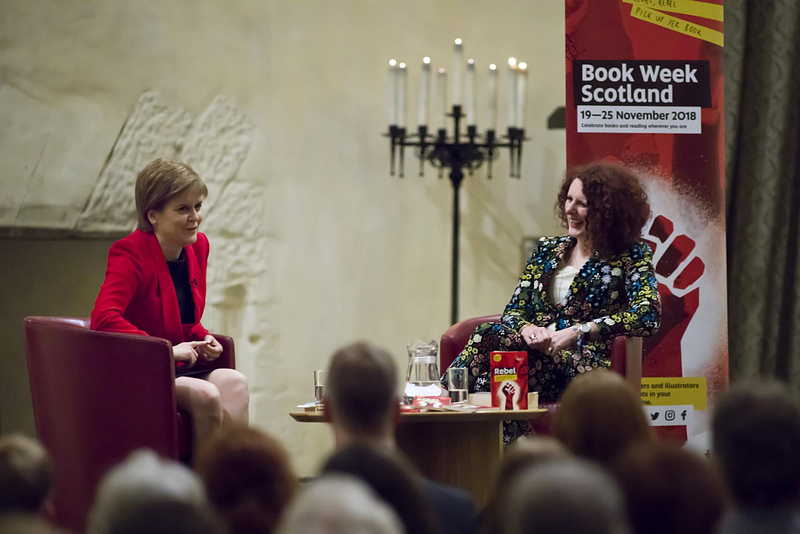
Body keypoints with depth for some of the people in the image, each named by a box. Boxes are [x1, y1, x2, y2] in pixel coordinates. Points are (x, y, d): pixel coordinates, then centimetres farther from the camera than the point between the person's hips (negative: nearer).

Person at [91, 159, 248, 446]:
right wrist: (167, 350, -27)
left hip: (181, 369, 7)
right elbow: (104, 318, -30)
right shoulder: (131, 254, -14)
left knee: (234, 383, -23)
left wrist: (202, 337, 3)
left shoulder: (198, 246, 10)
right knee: (206, 395, -31)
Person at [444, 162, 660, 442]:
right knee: (490, 333, -29)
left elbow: (648, 315, -12)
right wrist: (527, 329, -10)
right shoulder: (548, 249, 21)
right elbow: (514, 310, 16)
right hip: (539, 352, 5)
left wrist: (579, 331, -19)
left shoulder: (631, 256, 5)